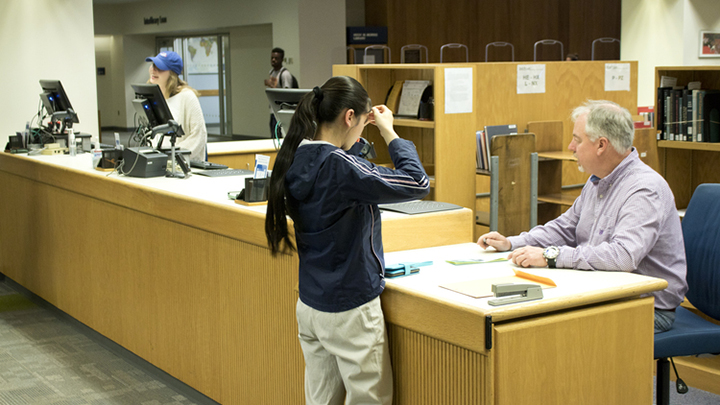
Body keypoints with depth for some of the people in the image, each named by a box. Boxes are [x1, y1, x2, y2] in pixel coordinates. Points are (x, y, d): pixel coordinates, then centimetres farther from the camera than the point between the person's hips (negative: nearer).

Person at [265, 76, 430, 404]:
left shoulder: (297, 161, 1)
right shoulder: (339, 167, -23)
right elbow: (417, 184, -21)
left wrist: (359, 131, 10)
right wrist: (388, 132, -11)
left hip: (309, 305, 8)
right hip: (349, 310, -8)